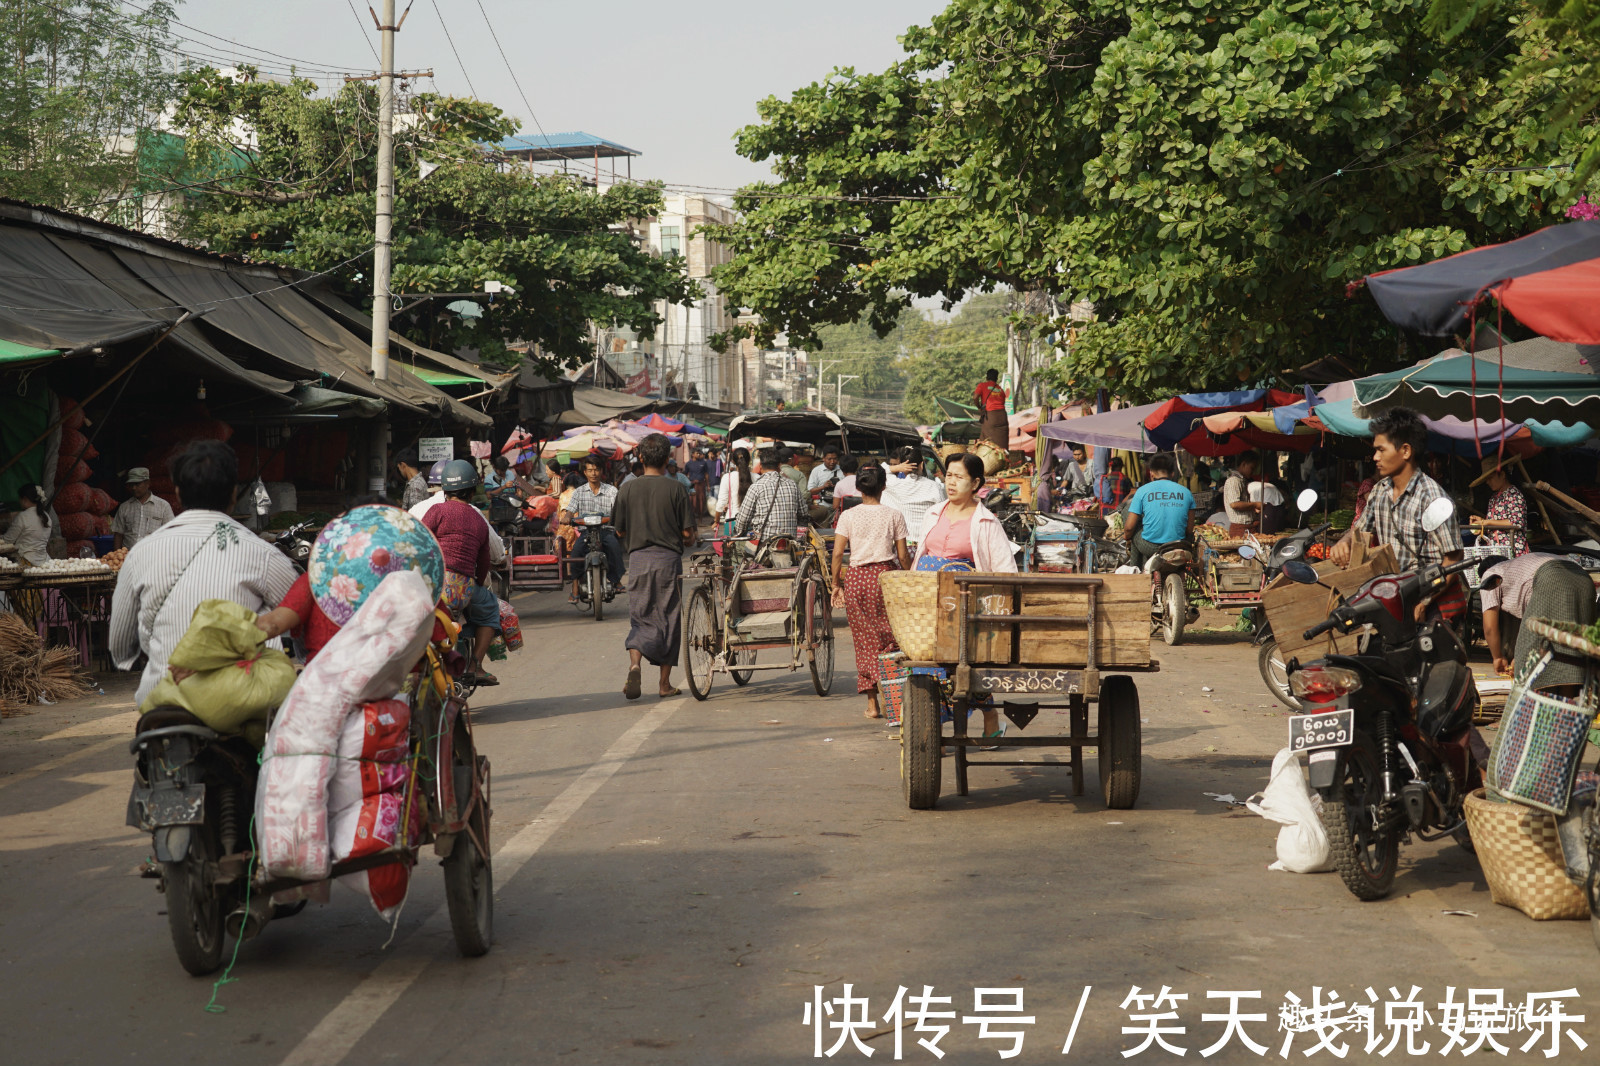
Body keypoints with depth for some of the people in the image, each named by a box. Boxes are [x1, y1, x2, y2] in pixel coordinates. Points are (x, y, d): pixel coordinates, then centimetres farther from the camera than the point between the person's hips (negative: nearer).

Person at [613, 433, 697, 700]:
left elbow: (620, 530, 6)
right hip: (668, 559, -2)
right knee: (669, 620, 8)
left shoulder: (627, 490, 0)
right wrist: (685, 539, 18)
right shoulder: (675, 490, -5)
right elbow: (688, 533, -5)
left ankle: (635, 663, -19)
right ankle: (665, 683, 11)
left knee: (641, 618, 8)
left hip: (638, 558, 2)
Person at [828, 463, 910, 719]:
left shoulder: (848, 516, 1)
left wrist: (836, 582, 7)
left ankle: (872, 703, 8)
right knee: (889, 639, 6)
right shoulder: (894, 516, 0)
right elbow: (903, 555, 1)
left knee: (865, 640, 7)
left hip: (856, 578, 1)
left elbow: (837, 553, -4)